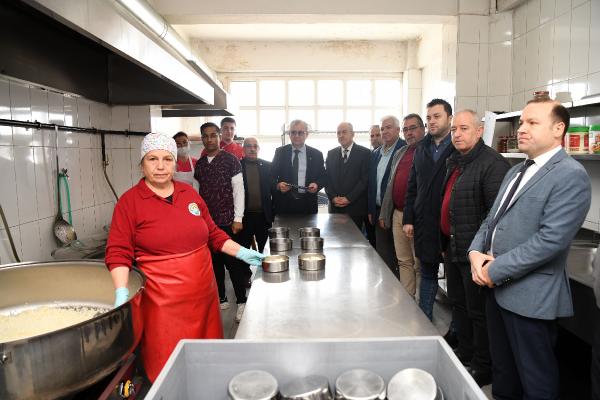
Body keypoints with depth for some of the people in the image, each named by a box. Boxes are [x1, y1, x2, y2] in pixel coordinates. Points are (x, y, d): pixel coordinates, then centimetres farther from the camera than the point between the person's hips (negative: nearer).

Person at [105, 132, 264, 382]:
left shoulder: (189, 193, 8)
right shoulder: (130, 201, -4)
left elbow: (212, 233, 16)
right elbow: (119, 253, -8)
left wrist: (242, 253, 8)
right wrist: (122, 291, -21)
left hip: (203, 295, 5)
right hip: (163, 303, -4)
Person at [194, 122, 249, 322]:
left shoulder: (230, 160, -3)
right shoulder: (199, 164, 11)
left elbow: (238, 189, -6)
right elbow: (199, 192, 15)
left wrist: (238, 218, -11)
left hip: (227, 220, -5)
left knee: (233, 262, -2)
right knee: (214, 262, 11)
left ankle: (241, 301, 10)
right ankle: (221, 299, 25)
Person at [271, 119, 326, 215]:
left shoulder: (316, 154, 6)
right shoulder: (280, 152, 5)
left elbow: (323, 177, 9)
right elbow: (271, 176, 5)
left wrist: (317, 185, -12)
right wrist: (278, 185, -15)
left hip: (308, 204, 1)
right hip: (284, 204, 0)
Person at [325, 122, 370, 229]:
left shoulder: (364, 153, -1)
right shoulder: (331, 154, 12)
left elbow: (365, 179, -7)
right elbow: (327, 178, 9)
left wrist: (349, 198, -12)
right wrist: (333, 197, -6)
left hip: (355, 207, -3)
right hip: (335, 207, 3)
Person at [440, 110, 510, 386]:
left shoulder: (492, 164, -17)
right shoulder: (452, 163, 12)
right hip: (452, 249, 9)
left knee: (478, 311, 6)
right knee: (458, 304, 20)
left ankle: (483, 366, 24)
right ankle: (464, 353, 39)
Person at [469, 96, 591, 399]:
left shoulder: (571, 176, -13)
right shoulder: (516, 171, 14)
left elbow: (550, 239, -23)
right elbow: (492, 219, 15)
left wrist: (496, 269, -18)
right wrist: (476, 253, -3)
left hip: (530, 296, -8)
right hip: (496, 288, 8)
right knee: (501, 367, 22)